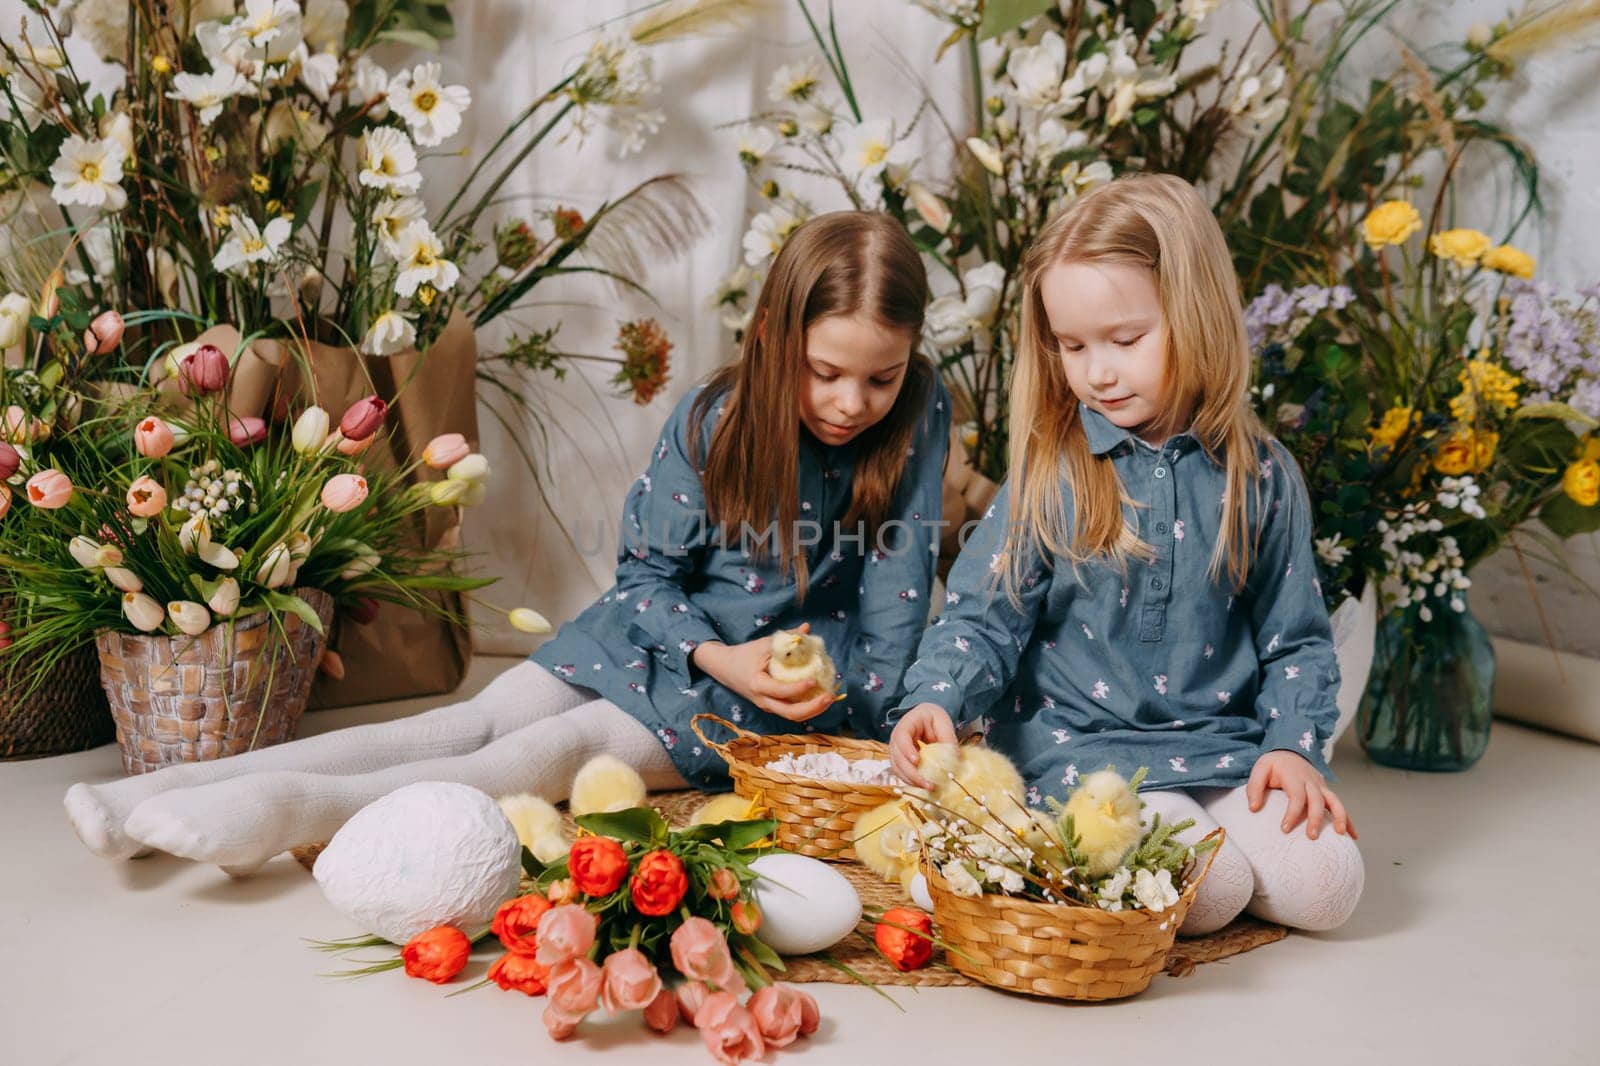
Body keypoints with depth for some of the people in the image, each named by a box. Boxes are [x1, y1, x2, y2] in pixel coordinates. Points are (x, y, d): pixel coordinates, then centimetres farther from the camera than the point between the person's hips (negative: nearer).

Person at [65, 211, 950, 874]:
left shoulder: (916, 419, -15)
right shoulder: (711, 419, -11)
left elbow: (899, 582, -9)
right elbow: (647, 568, -4)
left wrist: (870, 714, -17)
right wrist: (713, 655, -21)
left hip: (800, 678, -3)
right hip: (667, 634, 3)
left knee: (561, 750, -24)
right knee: (476, 721, -13)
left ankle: (293, 810, -40)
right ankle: (170, 793, -22)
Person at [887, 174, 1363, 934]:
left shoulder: (1259, 476, 1)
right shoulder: (1049, 472, -5)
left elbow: (1293, 636, 9)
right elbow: (984, 615, -7)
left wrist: (1292, 745, -5)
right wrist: (934, 700, -26)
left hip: (1224, 746, 3)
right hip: (1079, 748, -3)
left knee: (1324, 885, -14)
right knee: (1207, 891, -24)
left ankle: (1197, 822, 9)